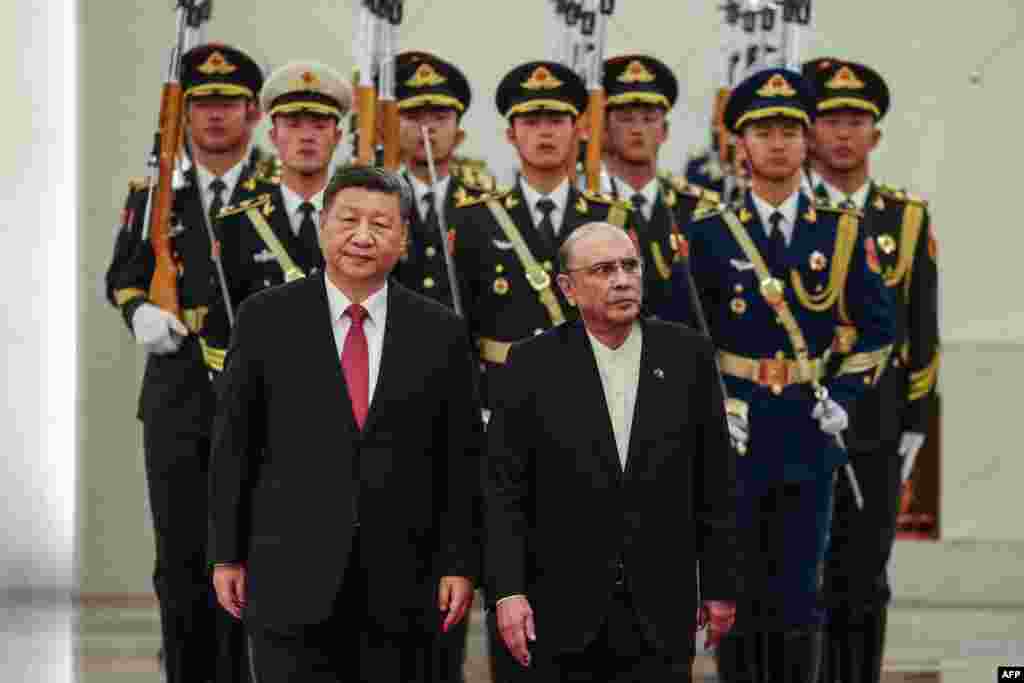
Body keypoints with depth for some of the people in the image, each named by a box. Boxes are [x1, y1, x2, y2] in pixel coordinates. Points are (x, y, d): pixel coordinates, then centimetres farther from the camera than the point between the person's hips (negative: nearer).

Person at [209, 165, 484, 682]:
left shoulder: (440, 332, 5)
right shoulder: (266, 319, 1)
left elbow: (461, 457, 6)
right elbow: (233, 444, 4)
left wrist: (459, 563, 1)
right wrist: (227, 556, 2)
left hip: (402, 582, 1)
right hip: (291, 578, -1)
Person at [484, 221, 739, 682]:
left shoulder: (687, 354, 2)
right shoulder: (533, 364, -2)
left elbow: (715, 480, 5)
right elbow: (504, 488, -3)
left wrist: (720, 584, 4)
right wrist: (507, 591, -10)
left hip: (660, 610, 1)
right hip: (565, 610, -1)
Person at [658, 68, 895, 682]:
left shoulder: (844, 233, 4)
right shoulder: (710, 234, 1)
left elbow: (877, 327, 8)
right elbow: (679, 333, 3)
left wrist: (842, 397, -1)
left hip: (809, 434, 1)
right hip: (735, 431, 0)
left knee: (800, 596, 3)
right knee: (738, 591, 5)